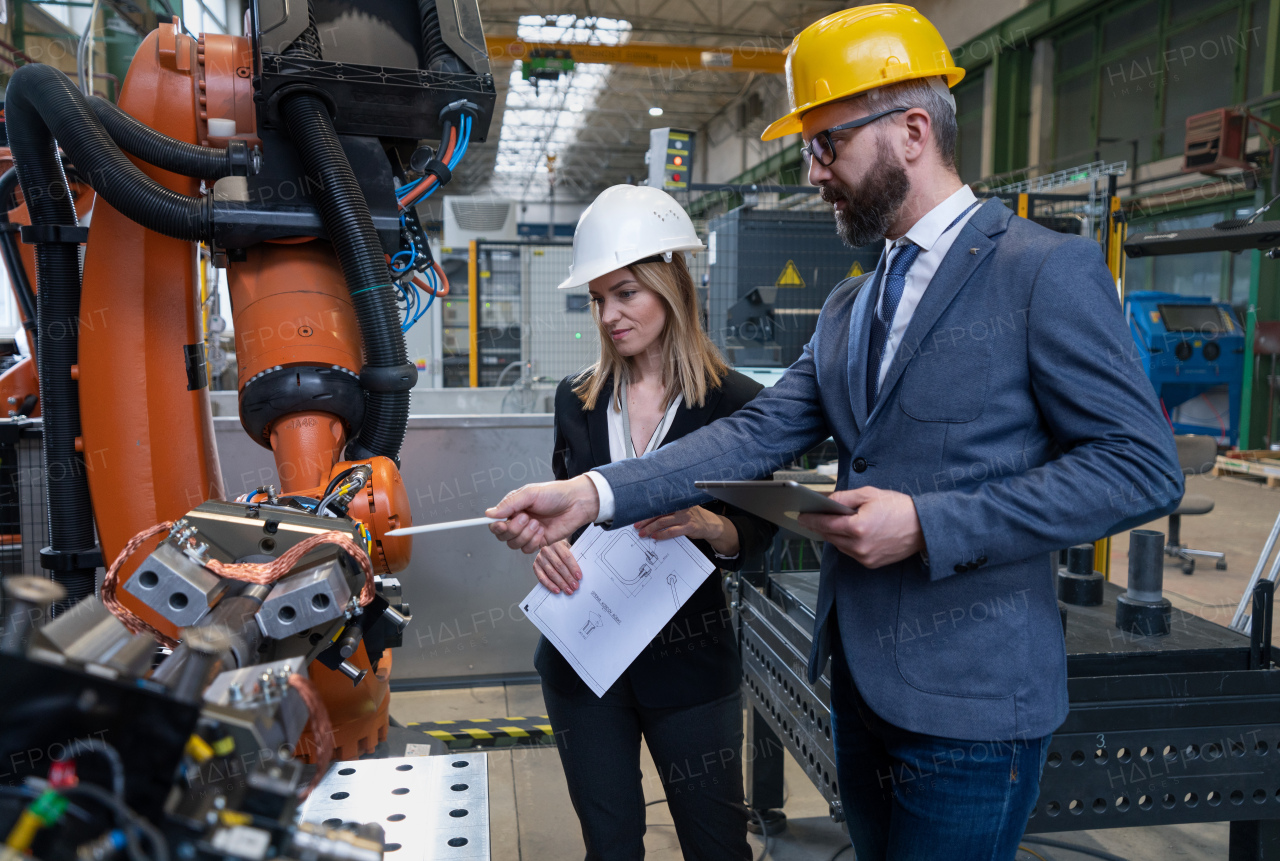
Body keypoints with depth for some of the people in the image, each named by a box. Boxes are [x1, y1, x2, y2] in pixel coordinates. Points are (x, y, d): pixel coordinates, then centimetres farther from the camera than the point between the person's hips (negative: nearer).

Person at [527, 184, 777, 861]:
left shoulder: (735, 402, -8)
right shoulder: (577, 399, 3)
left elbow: (756, 539, -5)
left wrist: (704, 523, -25)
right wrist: (546, 541, -10)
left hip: (688, 658, -3)